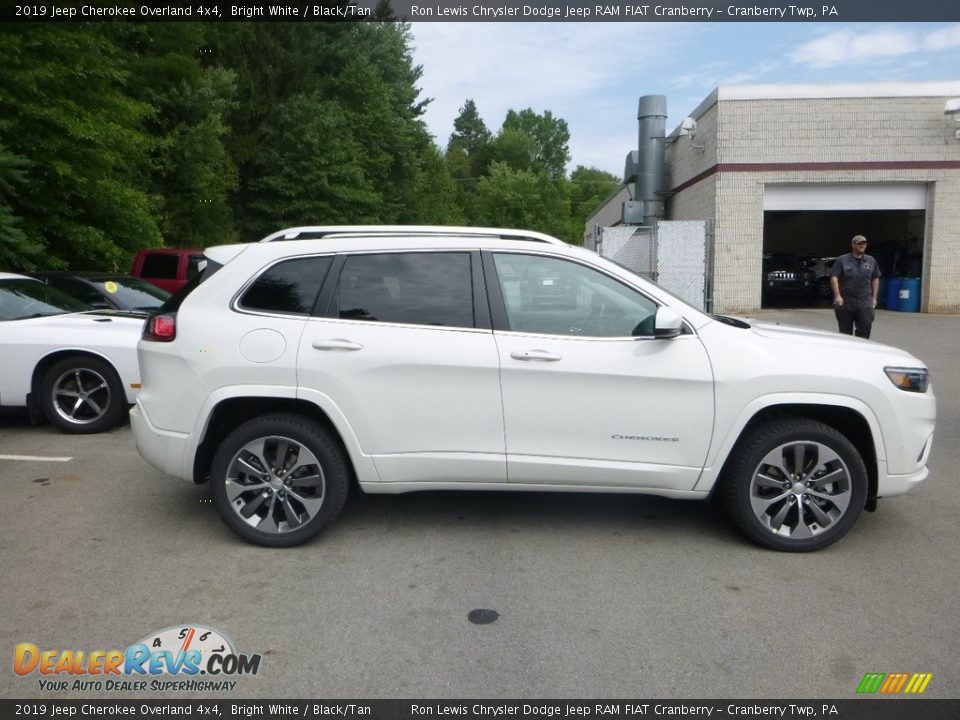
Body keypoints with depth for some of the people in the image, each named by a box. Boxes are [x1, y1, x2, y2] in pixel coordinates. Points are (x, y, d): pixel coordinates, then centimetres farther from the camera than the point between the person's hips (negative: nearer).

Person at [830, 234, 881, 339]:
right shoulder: (842, 260, 1)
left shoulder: (871, 261, 13)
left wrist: (874, 297, 12)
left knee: (865, 328, -11)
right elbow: (834, 277, -5)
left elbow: (875, 279, 18)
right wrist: (837, 295, -16)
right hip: (845, 302, -2)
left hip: (865, 303, 2)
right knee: (845, 332, 5)